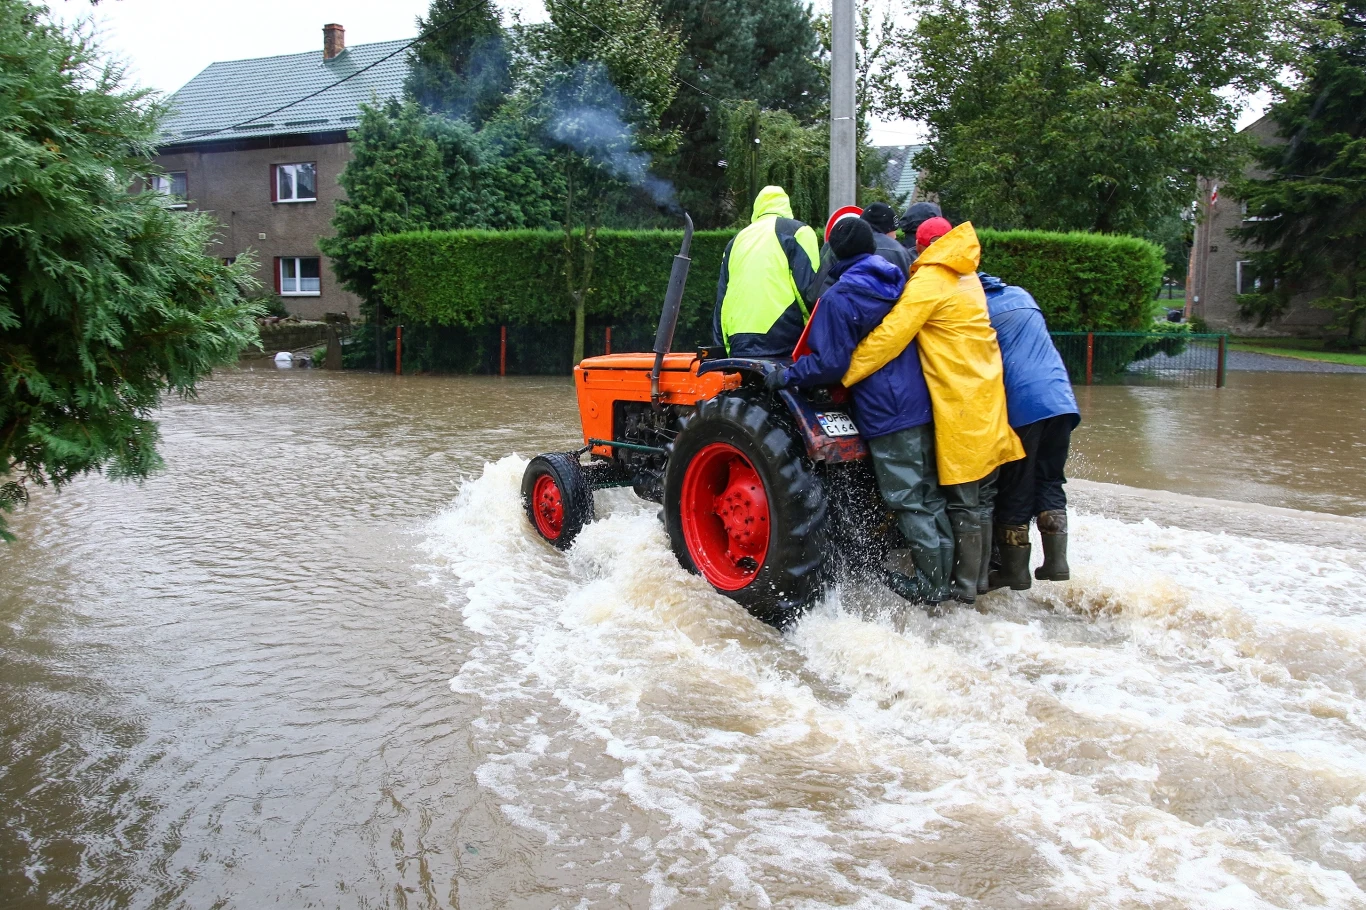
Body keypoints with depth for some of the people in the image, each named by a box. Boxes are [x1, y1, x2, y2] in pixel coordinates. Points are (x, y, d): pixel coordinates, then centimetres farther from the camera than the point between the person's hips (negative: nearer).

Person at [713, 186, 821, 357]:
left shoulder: (738, 240, 23)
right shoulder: (795, 231, 5)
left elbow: (721, 300, 21)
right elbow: (810, 290, -6)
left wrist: (727, 347, 23)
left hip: (740, 345, 6)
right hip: (782, 344, -5)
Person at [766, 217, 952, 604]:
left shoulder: (838, 299, -13)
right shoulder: (900, 284, 10)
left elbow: (829, 364, -15)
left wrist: (785, 375, -5)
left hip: (885, 415, -7)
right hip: (923, 406, 7)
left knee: (909, 502, 1)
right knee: (931, 494, 15)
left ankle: (932, 584, 8)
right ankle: (947, 571, 24)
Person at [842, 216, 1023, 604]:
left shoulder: (929, 280, -13)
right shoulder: (967, 278, 14)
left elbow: (890, 336, -20)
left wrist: (843, 376, -17)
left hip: (960, 404, -8)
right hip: (987, 398, 8)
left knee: (962, 503, -2)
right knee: (983, 496, 15)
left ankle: (964, 590, 4)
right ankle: (982, 574, 26)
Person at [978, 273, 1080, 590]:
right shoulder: (1021, 295, 21)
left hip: (1020, 407, -6)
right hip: (1060, 401, 6)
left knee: (1015, 492, 4)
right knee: (1050, 482, 15)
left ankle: (1015, 570, 10)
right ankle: (1056, 561, 11)